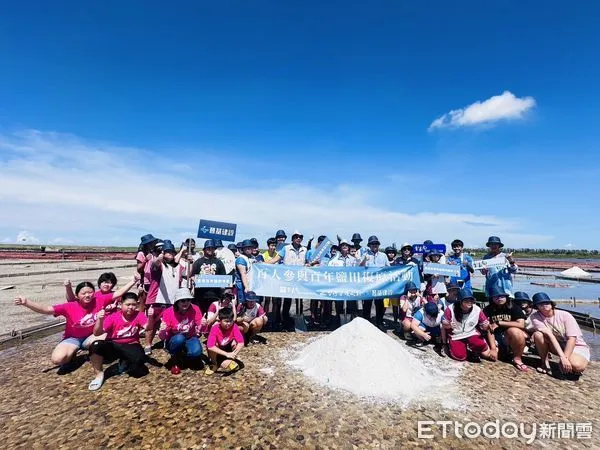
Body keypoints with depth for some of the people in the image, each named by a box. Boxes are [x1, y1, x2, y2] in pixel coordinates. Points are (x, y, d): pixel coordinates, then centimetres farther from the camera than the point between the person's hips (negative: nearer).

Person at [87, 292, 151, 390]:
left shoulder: (138, 315, -8)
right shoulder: (113, 317, -8)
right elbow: (97, 333, -14)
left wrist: (150, 318, -47)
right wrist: (100, 320, -34)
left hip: (130, 347, -1)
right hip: (113, 346, 1)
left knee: (139, 358, -33)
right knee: (95, 345, -30)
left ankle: (124, 364, 5)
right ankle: (99, 373, -7)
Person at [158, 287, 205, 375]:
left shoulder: (195, 309, -16)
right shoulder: (169, 313, -19)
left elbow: (199, 331, -12)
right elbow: (162, 337, -17)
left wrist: (202, 325, -35)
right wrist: (162, 331, -40)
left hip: (190, 339, 1)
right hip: (173, 342, -1)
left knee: (196, 352, -30)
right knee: (179, 338, -35)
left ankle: (182, 356, 6)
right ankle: (175, 361, -5)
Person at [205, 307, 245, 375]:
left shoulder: (234, 327, -25)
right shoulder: (215, 329, -29)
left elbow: (241, 343, -33)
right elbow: (210, 346, -40)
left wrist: (232, 356, -41)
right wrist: (226, 354, -43)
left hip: (228, 349, 1)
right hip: (217, 352, 0)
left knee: (235, 342, -29)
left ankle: (231, 361, -4)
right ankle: (214, 364, -4)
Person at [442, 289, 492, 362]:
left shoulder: (477, 309, -11)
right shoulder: (451, 309, -16)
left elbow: (483, 326, 1)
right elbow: (444, 324, -8)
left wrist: (485, 326, -23)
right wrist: (449, 325, -31)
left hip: (472, 334, 2)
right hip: (456, 336, -1)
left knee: (480, 345, -30)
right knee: (460, 356, -19)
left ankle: (472, 349, 6)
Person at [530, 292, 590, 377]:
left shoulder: (565, 315, -18)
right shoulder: (535, 317, -16)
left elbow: (572, 339, -21)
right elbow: (549, 335, -25)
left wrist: (565, 358, -30)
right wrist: (562, 356, -34)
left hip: (577, 347, -2)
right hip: (555, 346, 2)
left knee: (576, 366, -34)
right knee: (538, 334, -26)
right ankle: (545, 363, -8)